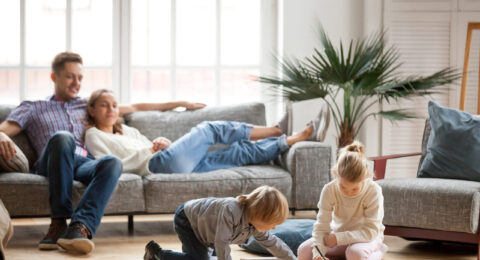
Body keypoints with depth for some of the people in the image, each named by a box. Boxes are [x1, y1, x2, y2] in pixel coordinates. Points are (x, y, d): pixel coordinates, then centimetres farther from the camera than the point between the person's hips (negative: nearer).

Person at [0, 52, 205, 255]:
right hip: (51, 165, -2)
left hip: (85, 164, 3)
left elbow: (134, 107, 39)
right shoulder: (32, 108, 26)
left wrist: (180, 104, 38)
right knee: (63, 137, -38)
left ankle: (80, 226, -53)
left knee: (113, 162, -34)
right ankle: (59, 222, -37)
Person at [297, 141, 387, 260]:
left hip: (365, 237, -3)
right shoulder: (329, 190, -18)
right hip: (338, 234, 3)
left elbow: (371, 231, -28)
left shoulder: (373, 191, -26)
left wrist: (338, 238, -33)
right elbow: (321, 226, -20)